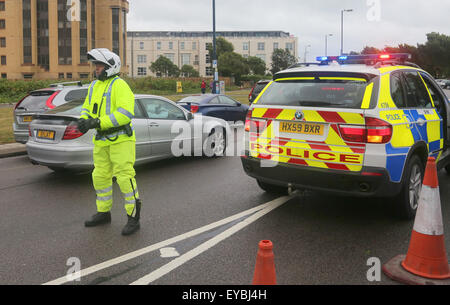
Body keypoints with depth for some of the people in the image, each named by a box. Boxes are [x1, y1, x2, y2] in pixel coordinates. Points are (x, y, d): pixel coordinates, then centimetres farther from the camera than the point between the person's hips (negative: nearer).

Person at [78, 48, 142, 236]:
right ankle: (103, 213, 30)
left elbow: (126, 113, -23)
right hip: (102, 140, 8)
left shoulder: (119, 85, -13)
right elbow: (87, 107, 18)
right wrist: (84, 120, -7)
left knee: (125, 177, -8)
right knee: (100, 177, 14)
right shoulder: (95, 86, 14)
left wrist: (98, 122, -25)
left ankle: (134, 218, 1)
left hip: (120, 139, -8)